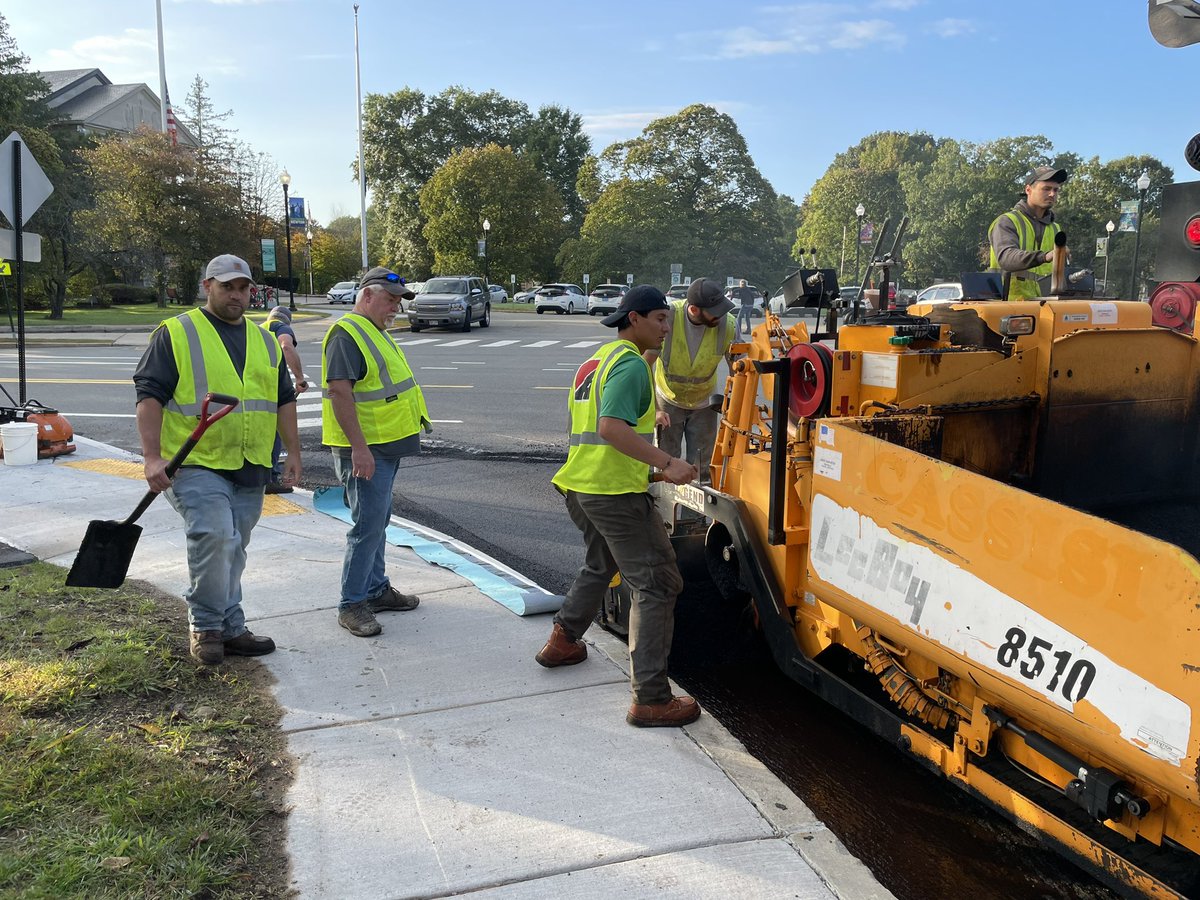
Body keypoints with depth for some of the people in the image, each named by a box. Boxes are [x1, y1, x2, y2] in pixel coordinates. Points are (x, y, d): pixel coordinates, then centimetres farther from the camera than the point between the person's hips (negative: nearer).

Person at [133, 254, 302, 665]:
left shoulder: (265, 341, 16)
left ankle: (230, 629, 21)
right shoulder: (176, 334, -1)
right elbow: (150, 396, -7)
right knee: (215, 537, -20)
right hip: (196, 463, -5)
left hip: (250, 468, 6)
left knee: (232, 550, 11)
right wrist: (153, 457, -16)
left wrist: (293, 453, 15)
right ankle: (205, 626, -1)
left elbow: (284, 400, 20)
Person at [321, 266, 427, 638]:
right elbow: (339, 391, -24)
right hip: (364, 449, -10)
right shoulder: (347, 334, -16)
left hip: (386, 446, 11)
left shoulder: (376, 332, 17)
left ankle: (376, 589, 29)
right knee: (368, 525, -8)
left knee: (378, 521, 17)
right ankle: (351, 605, 0)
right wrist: (359, 447, -28)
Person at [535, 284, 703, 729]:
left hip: (580, 486, 10)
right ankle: (650, 698, -7)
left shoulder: (598, 358, 18)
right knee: (657, 584, -6)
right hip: (616, 491, -10)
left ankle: (562, 640, 43)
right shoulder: (631, 363, -13)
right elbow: (612, 427, -27)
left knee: (600, 565, 32)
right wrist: (667, 463, -29)